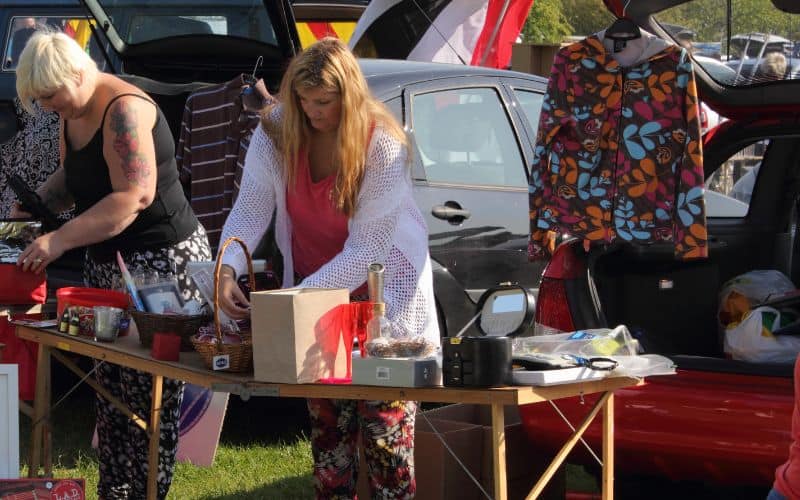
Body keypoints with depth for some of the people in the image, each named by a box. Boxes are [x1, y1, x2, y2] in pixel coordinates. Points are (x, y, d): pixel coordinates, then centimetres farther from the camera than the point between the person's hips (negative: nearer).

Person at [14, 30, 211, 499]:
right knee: (110, 385, 9)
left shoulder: (124, 110, -20)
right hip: (108, 263, 9)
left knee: (150, 392, -6)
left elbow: (134, 196, -28)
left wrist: (60, 240, -31)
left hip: (163, 260, -9)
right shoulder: (75, 113, 8)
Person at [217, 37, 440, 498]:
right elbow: (251, 209, -10)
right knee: (328, 425, 8)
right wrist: (228, 269, -28)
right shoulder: (276, 131, -11)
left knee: (385, 433, -7)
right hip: (314, 285, 4)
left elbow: (365, 250, -23)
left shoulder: (383, 147, -23)